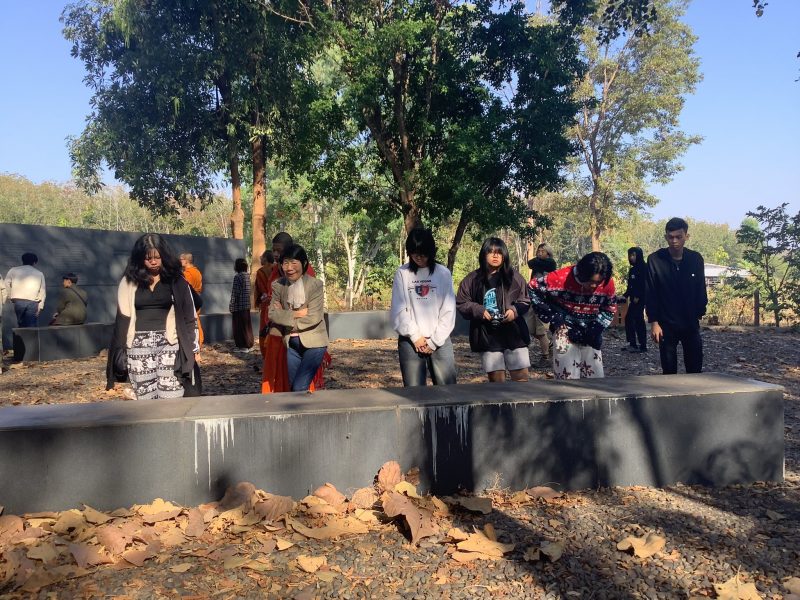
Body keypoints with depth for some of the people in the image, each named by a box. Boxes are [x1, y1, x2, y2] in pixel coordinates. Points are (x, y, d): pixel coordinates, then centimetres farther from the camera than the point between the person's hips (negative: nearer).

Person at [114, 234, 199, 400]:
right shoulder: (129, 282, 5)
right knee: (145, 395, 3)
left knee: (171, 396, -8)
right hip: (139, 345, 2)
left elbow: (189, 314, 4)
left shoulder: (176, 280, 2)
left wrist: (193, 347, 1)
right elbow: (123, 317, 6)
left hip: (169, 343, -1)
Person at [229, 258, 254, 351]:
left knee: (240, 326, -1)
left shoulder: (237, 277, -14)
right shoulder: (247, 275, 10)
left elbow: (235, 292, -16)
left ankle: (242, 346, 2)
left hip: (239, 305, -8)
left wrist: (232, 305, -10)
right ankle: (248, 344, 19)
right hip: (247, 305, 8)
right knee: (246, 325, 13)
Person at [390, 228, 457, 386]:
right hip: (410, 341, 0)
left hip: (440, 341, 0)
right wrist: (415, 336, -7)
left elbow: (448, 311, 1)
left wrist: (434, 341, -5)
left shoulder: (443, 273, 4)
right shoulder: (402, 274, 4)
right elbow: (398, 310, 0)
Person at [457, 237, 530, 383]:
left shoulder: (513, 276, 2)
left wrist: (514, 310, -12)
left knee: (521, 376, 1)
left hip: (514, 334, 0)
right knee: (496, 378, 6)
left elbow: (525, 301, 8)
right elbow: (461, 303, 4)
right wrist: (479, 310, -11)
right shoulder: (473, 279, 1)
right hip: (487, 337, 0)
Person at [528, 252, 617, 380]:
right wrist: (552, 316, -12)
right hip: (566, 333, -4)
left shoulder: (608, 283, -10)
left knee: (595, 376, 7)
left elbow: (610, 310, 7)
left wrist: (594, 329, -9)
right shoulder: (561, 278, -22)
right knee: (567, 376, -5)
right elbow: (533, 288, -10)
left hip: (590, 337, 4)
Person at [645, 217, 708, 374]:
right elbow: (650, 294, -7)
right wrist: (654, 322, -11)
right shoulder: (655, 259, -8)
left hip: (691, 323, 2)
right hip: (666, 324, -2)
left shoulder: (696, 259, -1)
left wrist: (699, 314, 6)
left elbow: (701, 290, 9)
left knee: (695, 369, 4)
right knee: (669, 370, 3)